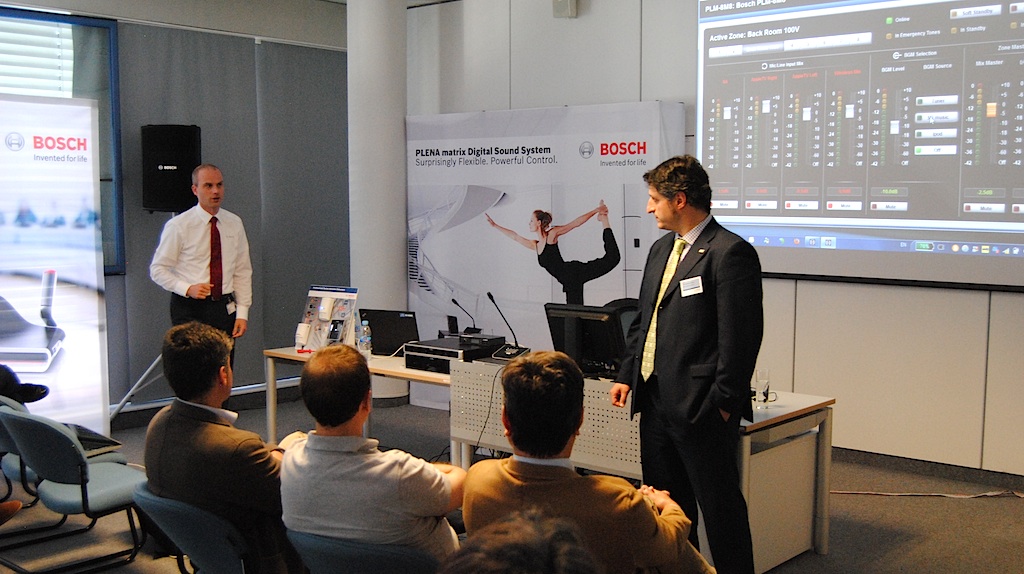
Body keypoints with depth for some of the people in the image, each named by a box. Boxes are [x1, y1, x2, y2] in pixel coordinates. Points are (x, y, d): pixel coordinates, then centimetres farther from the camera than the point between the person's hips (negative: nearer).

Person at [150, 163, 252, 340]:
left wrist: (242, 312, 3)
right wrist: (187, 289, -17)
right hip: (189, 310, -3)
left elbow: (242, 271, 11)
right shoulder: (178, 226, -3)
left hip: (225, 308, 3)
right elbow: (157, 269, -1)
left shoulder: (234, 224, 9)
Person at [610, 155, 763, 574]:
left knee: (721, 510, 2)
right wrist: (627, 375, 12)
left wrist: (723, 403, -17)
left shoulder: (730, 253, -13)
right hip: (655, 401, 9)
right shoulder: (661, 250, 15)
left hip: (700, 409, -9)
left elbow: (740, 336, -17)